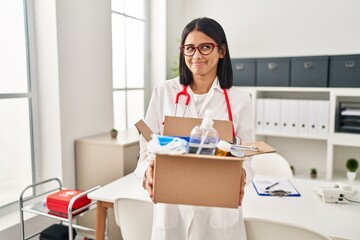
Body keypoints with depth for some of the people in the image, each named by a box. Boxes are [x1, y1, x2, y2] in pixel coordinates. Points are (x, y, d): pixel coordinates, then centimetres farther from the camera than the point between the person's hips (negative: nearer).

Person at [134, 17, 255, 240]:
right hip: (172, 206, 1)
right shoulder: (164, 92, -1)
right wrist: (149, 170, -22)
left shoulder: (239, 99, -2)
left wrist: (241, 174, -21)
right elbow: (148, 147, 0)